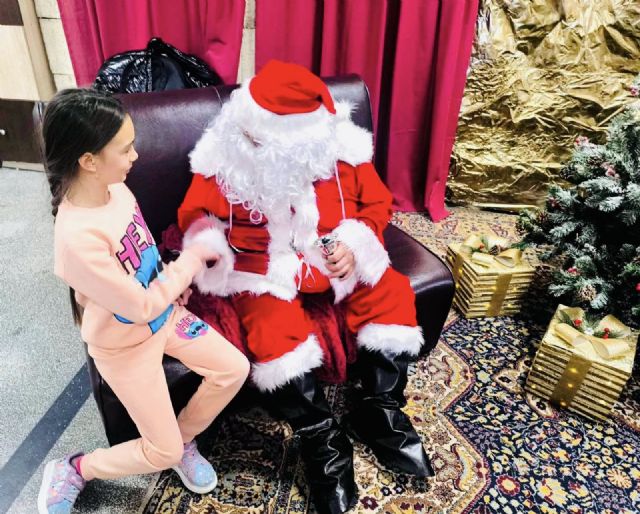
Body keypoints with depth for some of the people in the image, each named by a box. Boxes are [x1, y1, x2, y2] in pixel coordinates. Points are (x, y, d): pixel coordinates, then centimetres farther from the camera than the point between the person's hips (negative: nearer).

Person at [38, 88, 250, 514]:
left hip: (163, 313, 7)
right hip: (125, 344, -7)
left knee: (235, 369, 2)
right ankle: (73, 470, 29)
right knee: (164, 454, 5)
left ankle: (184, 438, 26)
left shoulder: (115, 189, -10)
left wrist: (175, 283, -2)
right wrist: (192, 259, -18)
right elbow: (142, 307, -26)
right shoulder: (78, 238, -35)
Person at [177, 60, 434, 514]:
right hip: (265, 271, -2)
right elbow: (195, 214, 2)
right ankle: (324, 444, -7)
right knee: (273, 331, -28)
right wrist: (206, 244, -20)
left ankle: (380, 413, 3)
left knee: (392, 293, -15)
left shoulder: (342, 149, -9)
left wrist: (357, 246, -13)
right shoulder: (224, 155, -11)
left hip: (334, 260, 3)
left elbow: (378, 203, 3)